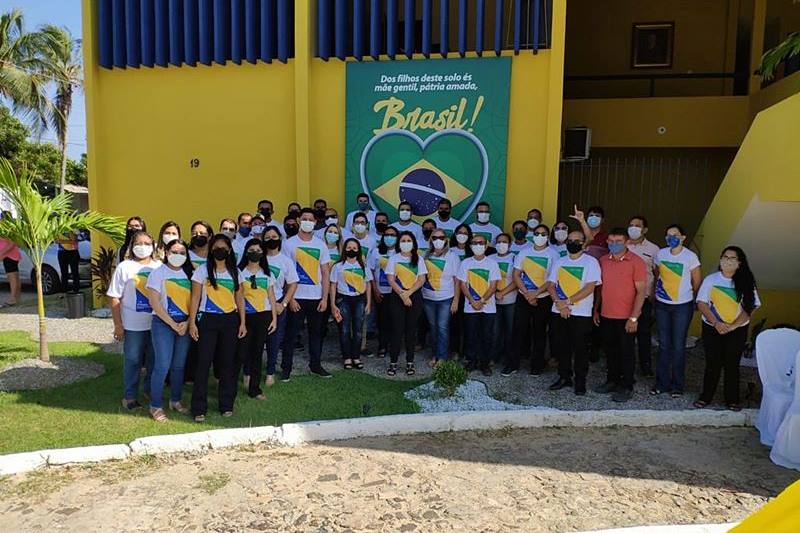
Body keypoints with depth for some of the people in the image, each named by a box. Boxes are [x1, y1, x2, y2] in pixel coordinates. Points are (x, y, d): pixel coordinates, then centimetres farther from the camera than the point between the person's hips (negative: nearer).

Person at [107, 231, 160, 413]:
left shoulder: (159, 267, 5)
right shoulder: (124, 267, -2)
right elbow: (114, 298, -3)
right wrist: (118, 325, -7)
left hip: (156, 323, 3)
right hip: (133, 326, -3)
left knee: (154, 361, 14)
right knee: (133, 361, 8)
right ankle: (130, 396, 23)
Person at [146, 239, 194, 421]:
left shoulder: (189, 274, 8)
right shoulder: (158, 273, -4)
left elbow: (193, 300, 7)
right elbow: (155, 303, -10)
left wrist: (187, 323, -7)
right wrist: (173, 324, -12)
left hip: (185, 325, 4)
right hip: (163, 323, -4)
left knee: (179, 365, 11)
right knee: (162, 366, -5)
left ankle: (176, 400, 26)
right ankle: (155, 406, 8)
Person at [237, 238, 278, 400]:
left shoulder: (267, 273, 10)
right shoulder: (240, 271, 1)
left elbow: (271, 297, 11)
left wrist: (274, 318, 5)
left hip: (264, 316, 3)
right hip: (245, 316, -3)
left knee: (257, 352, 8)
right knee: (241, 353, -7)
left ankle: (254, 388, 18)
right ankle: (231, 387, 9)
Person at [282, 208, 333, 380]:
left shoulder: (321, 245, 6)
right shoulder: (290, 243, -1)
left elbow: (325, 273, 6)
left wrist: (325, 298, -1)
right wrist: (290, 298, -9)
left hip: (316, 297, 3)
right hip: (296, 297, -3)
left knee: (316, 333, 12)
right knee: (291, 334, 3)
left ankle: (315, 364, 25)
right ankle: (286, 368, 13)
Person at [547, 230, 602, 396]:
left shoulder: (591, 262, -3)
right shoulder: (559, 262, 11)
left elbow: (590, 288, -12)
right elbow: (551, 285, 6)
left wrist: (568, 301, -16)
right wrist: (559, 303, -10)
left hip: (581, 313, -4)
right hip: (559, 312, 4)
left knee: (580, 349, 2)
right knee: (561, 346, 10)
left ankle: (580, 381, 15)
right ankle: (564, 377, 24)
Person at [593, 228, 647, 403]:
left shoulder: (636, 262, -10)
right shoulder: (603, 261, 5)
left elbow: (641, 291, -12)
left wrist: (634, 317, -16)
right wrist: (596, 310, 11)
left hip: (626, 317, -5)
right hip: (606, 316, 5)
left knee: (626, 352, 4)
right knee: (610, 350, 15)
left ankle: (627, 387, 16)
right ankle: (612, 381, 29)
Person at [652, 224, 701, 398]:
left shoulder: (690, 256, -10)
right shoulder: (660, 254, 0)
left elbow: (696, 282, 1)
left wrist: (689, 297, 10)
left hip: (683, 306, -3)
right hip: (662, 305, 3)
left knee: (678, 346, 2)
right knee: (663, 344, 10)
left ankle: (677, 385, 15)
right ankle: (662, 382, 20)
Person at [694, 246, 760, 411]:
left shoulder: (746, 282, -3)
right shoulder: (711, 279, -3)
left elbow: (750, 308, -7)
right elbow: (701, 303, -6)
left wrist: (732, 326, -17)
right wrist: (716, 323, -17)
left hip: (737, 331, 0)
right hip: (712, 329, 0)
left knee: (732, 365, 8)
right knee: (712, 363, 7)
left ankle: (732, 399, 22)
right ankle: (706, 396, 20)